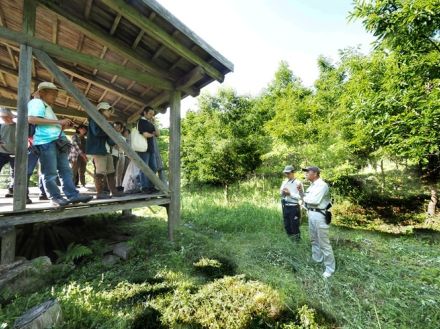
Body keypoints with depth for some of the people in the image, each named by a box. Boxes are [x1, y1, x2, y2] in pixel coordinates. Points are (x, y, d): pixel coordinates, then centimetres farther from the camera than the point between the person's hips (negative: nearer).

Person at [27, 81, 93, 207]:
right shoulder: (36, 102, 0)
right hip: (46, 142, -9)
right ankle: (55, 198, 1)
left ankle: (72, 195, 2)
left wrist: (63, 125, 15)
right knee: (50, 173, -5)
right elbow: (32, 119, -17)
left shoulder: (47, 107, 28)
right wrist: (58, 121, -16)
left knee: (65, 170, 3)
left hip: (57, 142, 9)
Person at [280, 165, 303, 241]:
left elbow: (300, 197, -17)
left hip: (294, 207, -6)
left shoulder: (298, 183, -11)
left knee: (294, 226, 5)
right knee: (287, 226, 17)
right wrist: (282, 192, -9)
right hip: (285, 206, 7)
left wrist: (290, 193, -21)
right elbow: (281, 194, 12)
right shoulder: (284, 182, 8)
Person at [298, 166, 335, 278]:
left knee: (324, 243, 0)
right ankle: (316, 260, 38)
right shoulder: (312, 185, 12)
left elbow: (315, 200, -25)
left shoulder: (322, 185, -16)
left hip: (319, 215, -9)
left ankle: (330, 268, 14)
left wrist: (305, 198, -8)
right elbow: (307, 198, 13)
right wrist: (301, 192, -2)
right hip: (311, 214, 9)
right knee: (314, 240, 21)